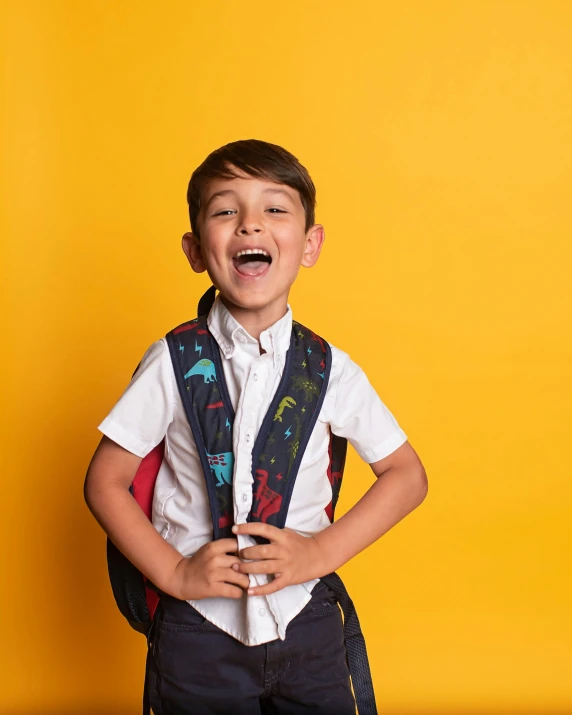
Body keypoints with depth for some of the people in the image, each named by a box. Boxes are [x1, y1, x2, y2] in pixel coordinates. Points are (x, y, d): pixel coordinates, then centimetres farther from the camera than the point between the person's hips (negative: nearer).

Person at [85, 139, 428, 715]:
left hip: (306, 624, 1)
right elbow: (105, 481, -2)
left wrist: (324, 550, -9)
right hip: (197, 630, -1)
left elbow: (406, 475, 2)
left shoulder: (330, 370, -7)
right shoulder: (173, 363, -9)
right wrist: (174, 572, -11)